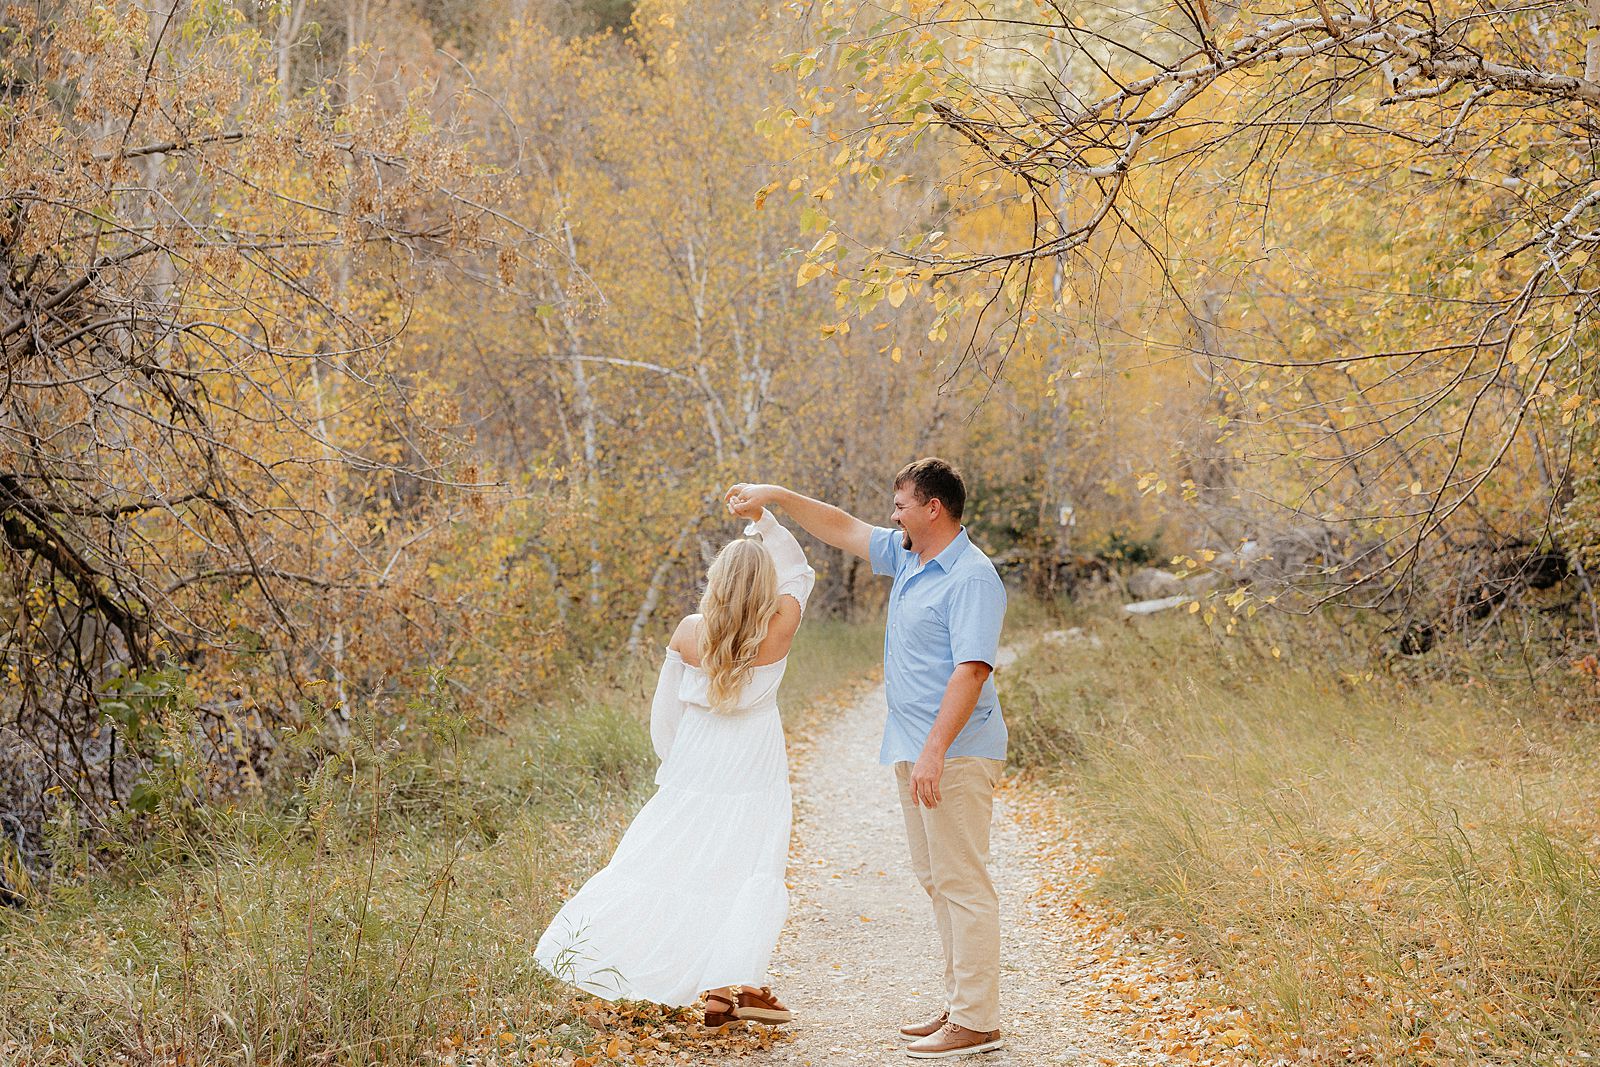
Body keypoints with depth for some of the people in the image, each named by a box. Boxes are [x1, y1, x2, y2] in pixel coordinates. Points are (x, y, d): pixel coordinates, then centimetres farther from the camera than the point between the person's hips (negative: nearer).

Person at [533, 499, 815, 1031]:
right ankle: (730, 984, -8)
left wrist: (672, 760, 17)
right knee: (749, 872, 1)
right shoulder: (777, 630, -14)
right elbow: (799, 573, 4)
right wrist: (763, 518, 3)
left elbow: (665, 709, 2)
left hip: (693, 766, 2)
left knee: (662, 859, 10)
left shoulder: (688, 633, -8)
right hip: (752, 773, -2)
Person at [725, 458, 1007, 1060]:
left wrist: (934, 751, -28)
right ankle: (959, 1005, 20)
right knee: (935, 880, 13)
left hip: (955, 754, -10)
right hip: (913, 750, 10)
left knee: (962, 882, -8)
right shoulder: (907, 559, 13)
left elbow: (971, 670, -23)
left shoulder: (972, 579, -16)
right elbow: (843, 529, 25)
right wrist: (777, 497, 21)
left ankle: (976, 1022, -4)